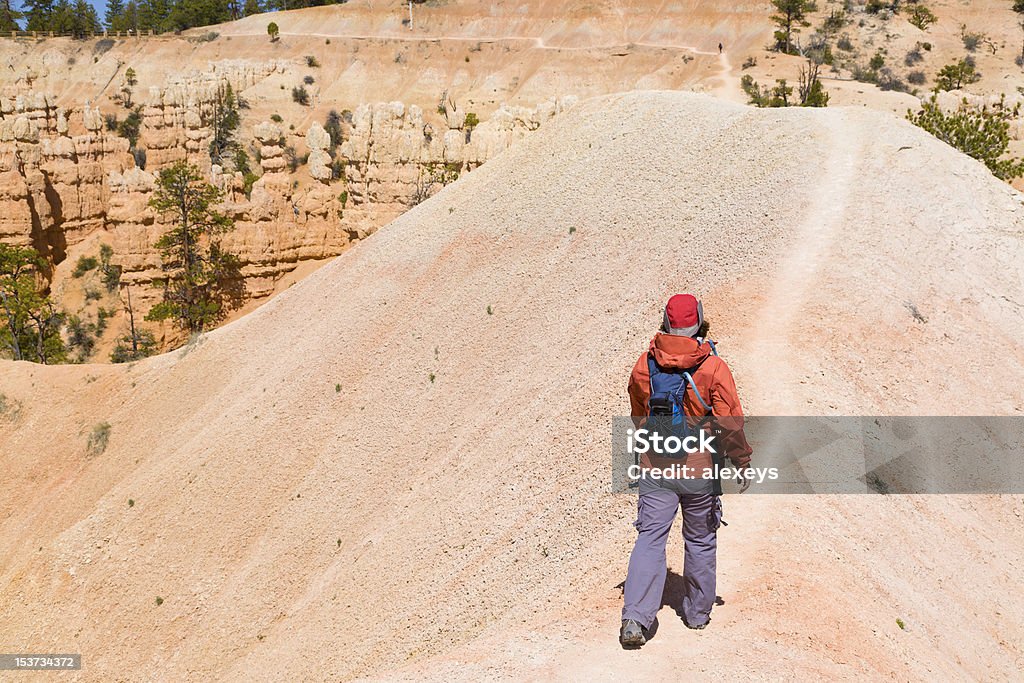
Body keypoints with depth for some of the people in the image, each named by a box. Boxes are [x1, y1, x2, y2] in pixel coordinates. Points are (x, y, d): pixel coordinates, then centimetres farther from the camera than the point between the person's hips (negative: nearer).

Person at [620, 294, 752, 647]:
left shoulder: (644, 365, -2)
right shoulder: (714, 368, -14)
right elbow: (731, 424, -12)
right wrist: (742, 463, 3)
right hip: (701, 471, -2)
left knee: (650, 538, 2)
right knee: (700, 541, 15)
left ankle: (635, 617, -11)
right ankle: (697, 612, 30)